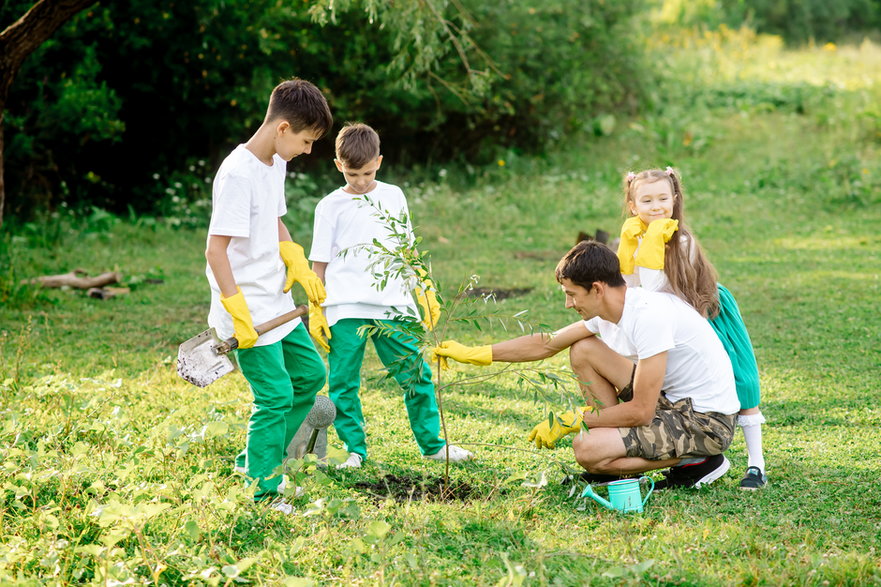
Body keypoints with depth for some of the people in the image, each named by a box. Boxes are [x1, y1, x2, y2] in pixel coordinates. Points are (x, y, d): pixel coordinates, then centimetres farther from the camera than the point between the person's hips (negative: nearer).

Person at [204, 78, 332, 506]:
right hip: (249, 311, -10)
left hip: (278, 303, 10)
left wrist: (298, 264, 10)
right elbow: (216, 249, -24)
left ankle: (256, 462, 27)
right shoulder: (238, 174, -21)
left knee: (310, 373, 18)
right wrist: (238, 312, -27)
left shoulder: (276, 164, 9)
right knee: (276, 396, -8)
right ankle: (264, 494, 3)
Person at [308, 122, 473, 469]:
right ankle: (354, 450, 11)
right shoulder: (331, 206, 3)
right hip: (345, 310, -2)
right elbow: (319, 263, 5)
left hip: (393, 305, 2)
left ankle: (432, 443, 15)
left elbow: (408, 249, 19)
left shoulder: (393, 197, 11)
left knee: (416, 374, 3)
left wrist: (426, 292, 15)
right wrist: (315, 313, 1)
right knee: (343, 383, -1)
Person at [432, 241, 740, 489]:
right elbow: (547, 344, 15)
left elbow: (641, 411, -25)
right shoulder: (611, 308, 2)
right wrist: (474, 354, 14)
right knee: (582, 350, 6)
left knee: (587, 449, -22)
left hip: (708, 421, -9)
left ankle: (696, 462, -5)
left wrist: (571, 421, -14)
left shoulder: (650, 316, -26)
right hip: (671, 399, 9)